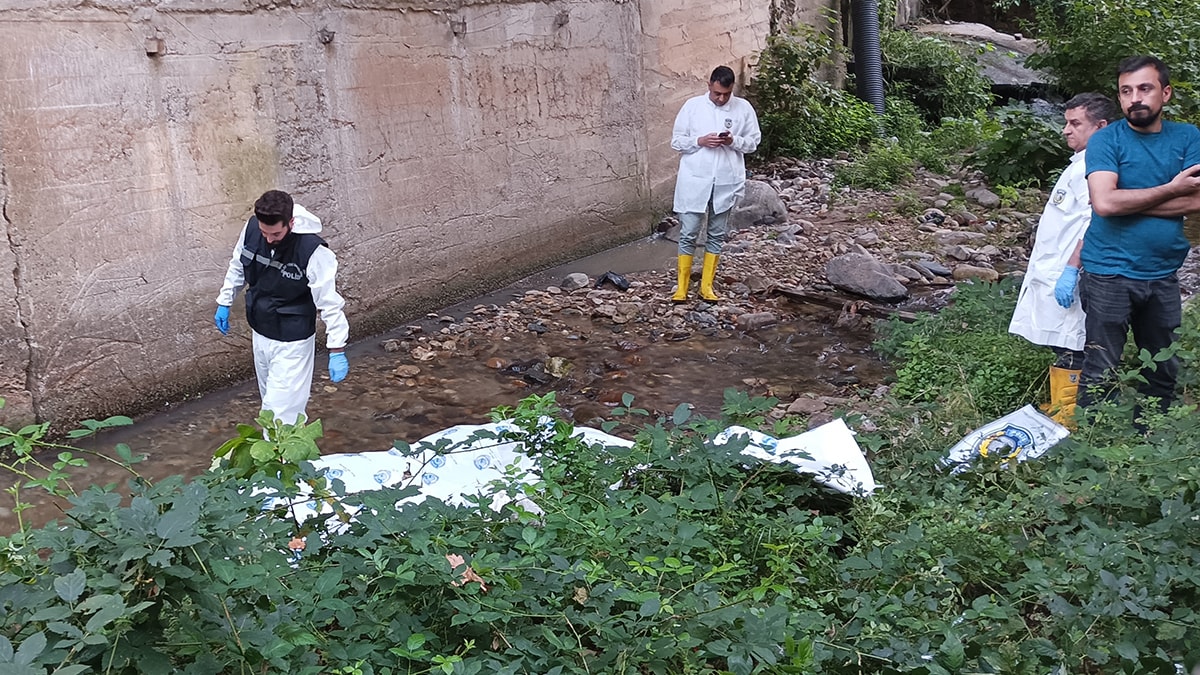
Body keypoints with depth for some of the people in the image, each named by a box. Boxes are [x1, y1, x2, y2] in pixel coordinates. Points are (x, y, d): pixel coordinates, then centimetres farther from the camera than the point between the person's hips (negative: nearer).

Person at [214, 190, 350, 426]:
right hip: (260, 333, 7)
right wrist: (224, 302, 17)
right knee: (270, 397, 22)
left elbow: (330, 302, -23)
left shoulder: (313, 252, -29)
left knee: (280, 408, -5)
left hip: (291, 342, -7)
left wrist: (337, 351, -23)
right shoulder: (252, 228, -12)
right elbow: (238, 266, 9)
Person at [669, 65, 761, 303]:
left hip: (726, 181, 2)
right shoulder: (692, 105, -1)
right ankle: (682, 286, 10)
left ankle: (706, 285, 20)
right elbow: (676, 141, 2)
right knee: (688, 234, 0)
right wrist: (699, 141, -15)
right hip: (695, 181, -1)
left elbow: (753, 141, 6)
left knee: (717, 234, 9)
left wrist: (734, 141, -13)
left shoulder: (743, 108, 1)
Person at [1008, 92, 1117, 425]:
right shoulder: (1080, 164, 17)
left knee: (1069, 352, -6)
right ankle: (1058, 410, 26)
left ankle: (1068, 419, 0)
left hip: (1066, 279, -10)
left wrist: (1071, 270, -26)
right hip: (1052, 273, 10)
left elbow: (1094, 225, -24)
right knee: (1060, 350, 16)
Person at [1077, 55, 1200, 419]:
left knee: (1163, 372, 15)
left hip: (1163, 276, 4)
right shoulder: (1106, 140, -6)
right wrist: (1170, 189, -13)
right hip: (1109, 275, -4)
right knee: (1099, 375, -1)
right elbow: (1104, 202, -22)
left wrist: (1128, 200, -14)